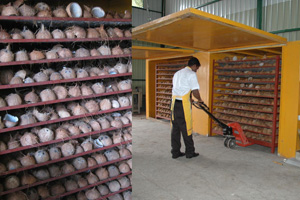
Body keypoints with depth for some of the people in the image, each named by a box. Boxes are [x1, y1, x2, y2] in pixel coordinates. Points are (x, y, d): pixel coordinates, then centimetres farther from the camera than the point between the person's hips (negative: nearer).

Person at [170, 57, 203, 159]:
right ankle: (190, 152, 14)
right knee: (186, 128, 2)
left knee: (175, 128, 10)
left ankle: (175, 152, 16)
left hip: (174, 103, 7)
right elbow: (195, 91, -11)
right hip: (183, 104, -7)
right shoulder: (191, 74, -4)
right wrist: (199, 100, 9)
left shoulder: (177, 73, 20)